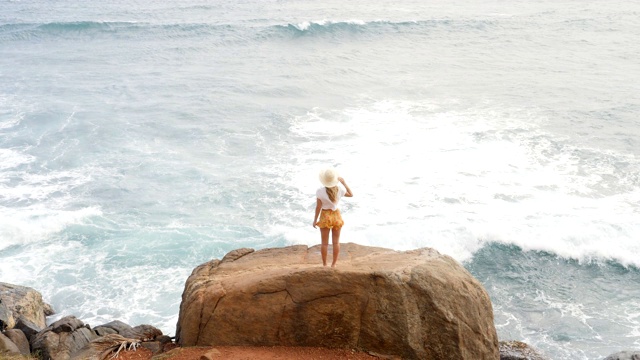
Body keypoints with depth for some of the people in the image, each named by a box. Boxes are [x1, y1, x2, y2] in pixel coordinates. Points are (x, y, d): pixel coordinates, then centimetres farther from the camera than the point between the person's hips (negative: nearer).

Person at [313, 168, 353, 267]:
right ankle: (334, 264, 19)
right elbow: (351, 194, 7)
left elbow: (318, 207, -14)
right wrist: (344, 182, 8)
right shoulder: (340, 190, -13)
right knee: (336, 242, 13)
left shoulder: (320, 191, -19)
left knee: (324, 243, 10)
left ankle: (324, 264, 18)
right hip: (336, 216, 2)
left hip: (325, 216, -2)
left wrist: (315, 220, -2)